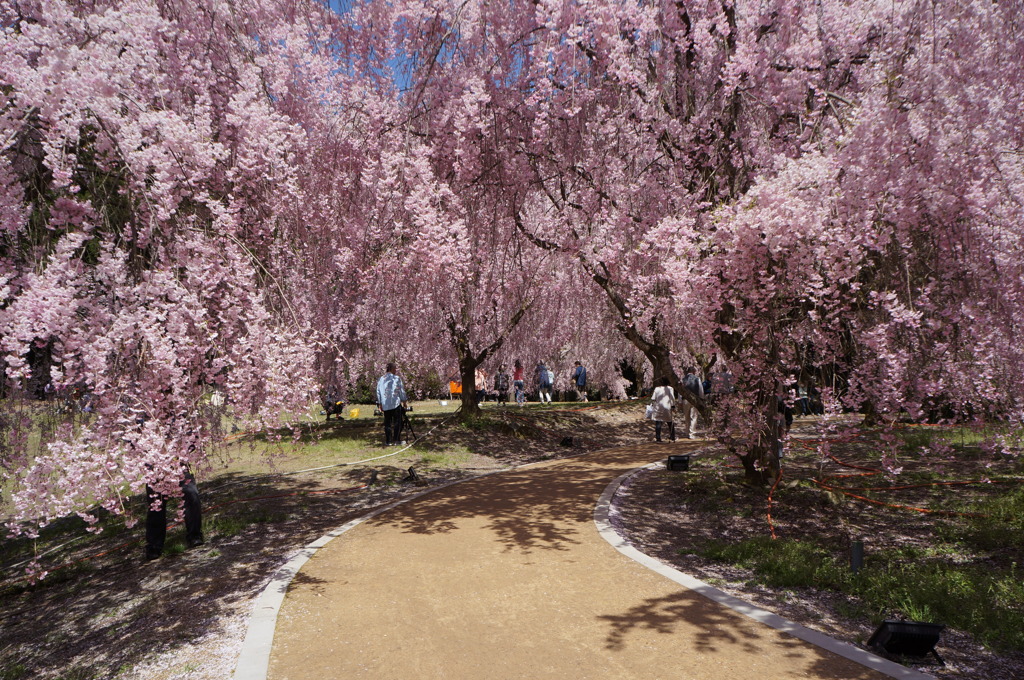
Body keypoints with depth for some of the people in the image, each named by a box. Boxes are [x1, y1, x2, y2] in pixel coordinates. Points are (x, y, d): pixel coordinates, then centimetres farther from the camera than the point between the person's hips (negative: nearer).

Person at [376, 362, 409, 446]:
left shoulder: (381, 379, 10)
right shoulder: (396, 378, -5)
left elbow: (378, 393, 14)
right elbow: (401, 391, -2)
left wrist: (380, 404, 20)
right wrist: (404, 401, 9)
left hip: (385, 405, 5)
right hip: (395, 404, -5)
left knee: (387, 423, 8)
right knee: (397, 422, 2)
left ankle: (388, 441, 8)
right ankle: (396, 440, 1)